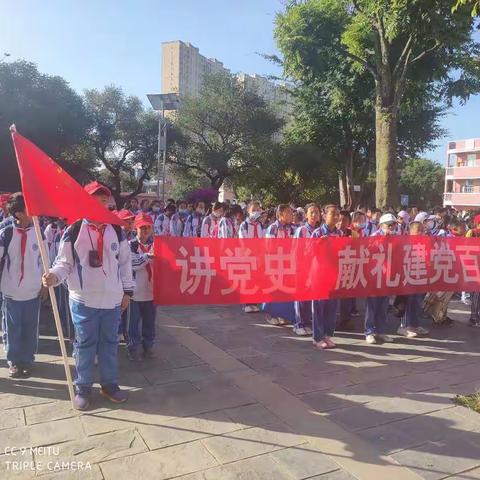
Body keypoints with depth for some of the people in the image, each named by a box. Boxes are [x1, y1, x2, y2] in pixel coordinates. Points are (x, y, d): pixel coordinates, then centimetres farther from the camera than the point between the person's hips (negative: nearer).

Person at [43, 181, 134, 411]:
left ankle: (110, 384, 29)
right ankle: (83, 387, 25)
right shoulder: (73, 231, -5)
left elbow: (125, 262, 11)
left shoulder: (117, 231, 5)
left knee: (109, 342, 14)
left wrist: (127, 290, 10)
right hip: (83, 299, -2)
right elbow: (64, 262, -3)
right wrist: (54, 275, -25)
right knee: (84, 344, 9)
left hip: (112, 299, 3)